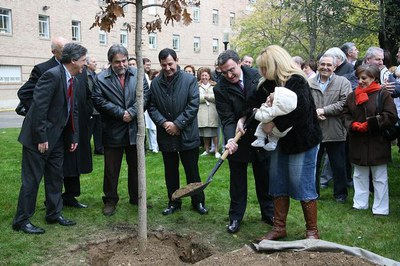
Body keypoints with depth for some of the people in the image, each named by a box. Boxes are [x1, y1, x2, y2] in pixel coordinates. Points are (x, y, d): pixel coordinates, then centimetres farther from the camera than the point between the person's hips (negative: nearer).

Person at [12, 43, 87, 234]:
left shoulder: (72, 81, 8)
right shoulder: (52, 75, -20)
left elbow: (73, 110, 14)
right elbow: (39, 107, -24)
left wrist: (74, 136, 12)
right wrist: (41, 138, -22)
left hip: (57, 137, 9)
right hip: (39, 138, -9)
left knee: (55, 177, 15)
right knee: (32, 179, 0)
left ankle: (54, 214, 28)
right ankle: (22, 221, 13)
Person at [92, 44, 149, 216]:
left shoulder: (138, 74, 4)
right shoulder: (101, 78, -3)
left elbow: (144, 94, -3)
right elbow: (99, 101, -12)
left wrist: (132, 112, -16)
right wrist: (120, 113, -17)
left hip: (135, 129, 2)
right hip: (113, 131, -2)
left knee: (136, 166, 14)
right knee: (111, 169, 6)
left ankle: (136, 197, 29)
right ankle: (110, 200, 21)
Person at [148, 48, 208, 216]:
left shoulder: (190, 80, -6)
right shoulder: (155, 82, 1)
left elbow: (193, 105, -11)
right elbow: (152, 107, 1)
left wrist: (177, 124, -16)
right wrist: (163, 123, -15)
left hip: (187, 134, -3)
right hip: (166, 135, 3)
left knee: (192, 171, 7)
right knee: (170, 172, 14)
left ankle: (198, 202, 23)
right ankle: (174, 202, 28)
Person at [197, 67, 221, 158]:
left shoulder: (214, 86, 8)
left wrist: (206, 96, -7)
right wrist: (205, 97, -6)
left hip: (212, 112, -1)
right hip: (201, 112, 1)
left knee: (214, 132, -2)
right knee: (204, 132, 5)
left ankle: (216, 151, 2)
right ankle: (207, 150, 16)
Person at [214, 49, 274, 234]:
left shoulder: (256, 76, -8)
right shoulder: (220, 89, -14)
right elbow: (227, 119, -18)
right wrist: (230, 139, -34)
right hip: (239, 140, -2)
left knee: (264, 177, 15)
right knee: (237, 180, 9)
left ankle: (268, 213, 31)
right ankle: (235, 217, 22)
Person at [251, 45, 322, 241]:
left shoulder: (296, 81, -17)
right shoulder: (271, 84, 6)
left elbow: (299, 111, -29)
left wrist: (274, 124, -22)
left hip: (302, 141, -8)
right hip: (282, 142, 8)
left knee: (303, 186, -1)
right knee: (278, 184, 12)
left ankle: (312, 231, 14)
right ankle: (279, 227, 25)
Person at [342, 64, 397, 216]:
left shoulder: (383, 95, -6)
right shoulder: (352, 96, 8)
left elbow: (391, 116, -12)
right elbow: (345, 114, 8)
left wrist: (370, 124, -19)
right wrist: (353, 125, -12)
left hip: (377, 143, -5)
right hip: (357, 143, 5)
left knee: (380, 178, 4)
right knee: (359, 175, 15)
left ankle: (380, 209, 13)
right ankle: (360, 204, 27)